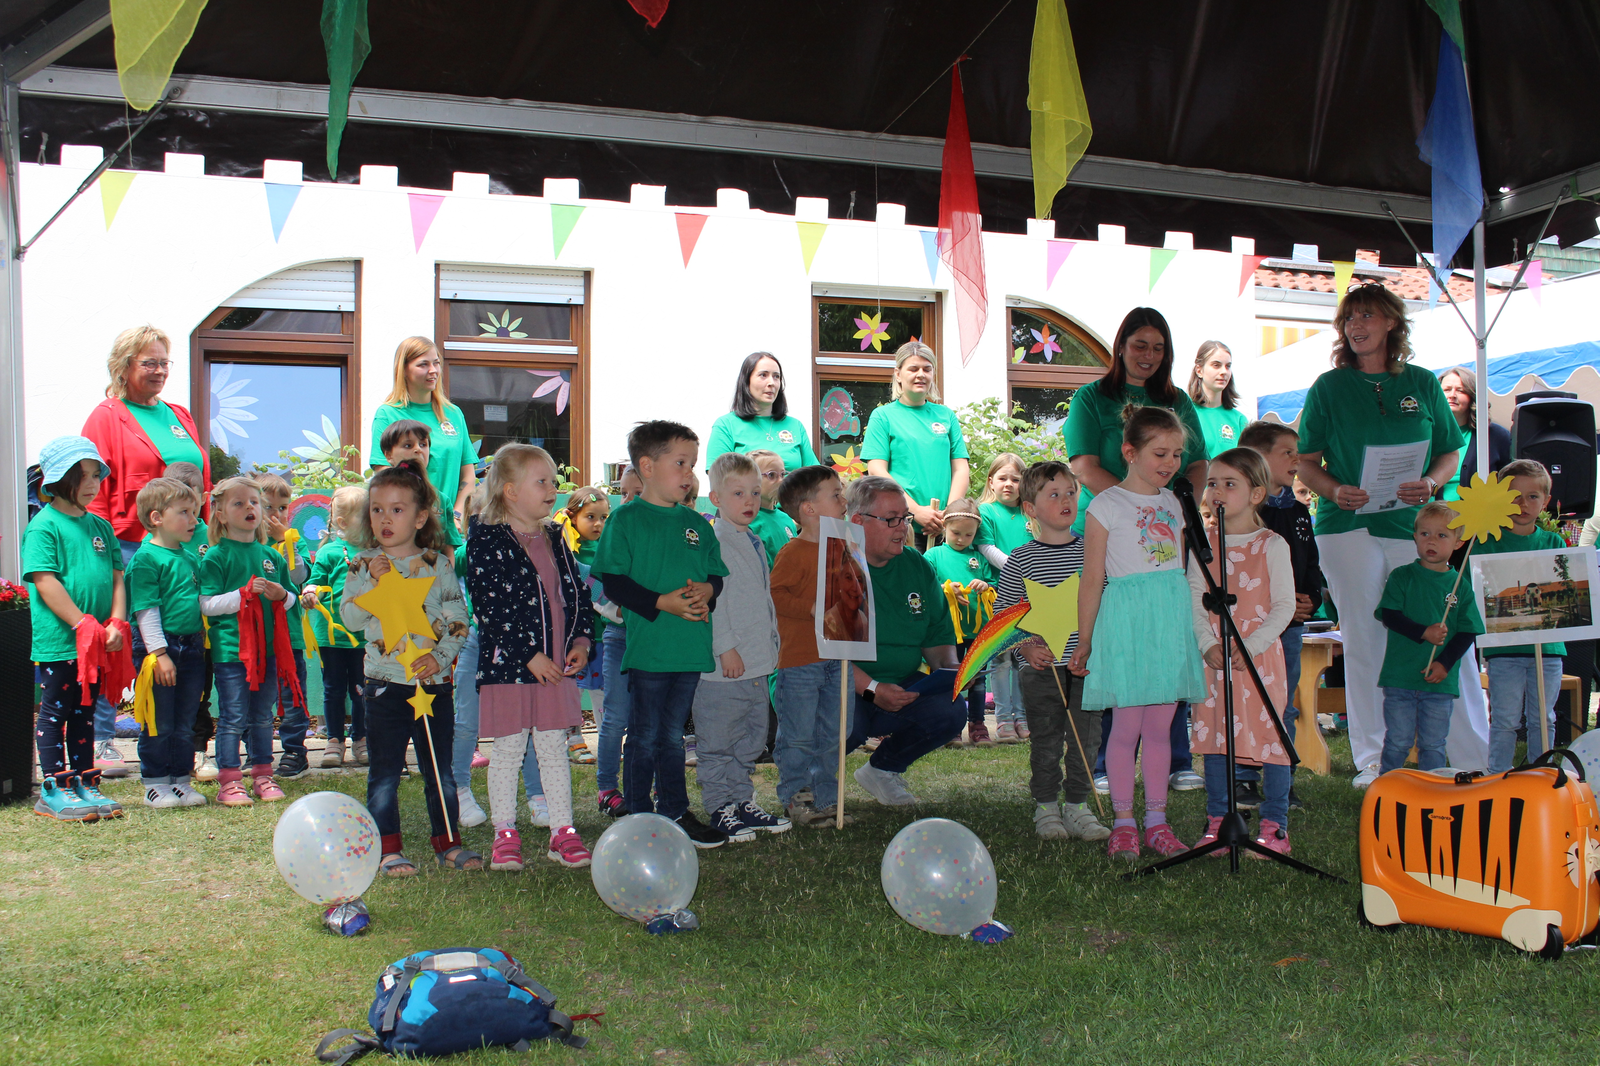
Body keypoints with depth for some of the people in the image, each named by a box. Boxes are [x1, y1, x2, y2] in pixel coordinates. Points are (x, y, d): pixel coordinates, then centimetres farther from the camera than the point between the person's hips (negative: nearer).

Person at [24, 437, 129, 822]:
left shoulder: (100, 526, 12)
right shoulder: (43, 526, -9)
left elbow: (116, 578, 12)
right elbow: (45, 582, -16)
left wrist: (115, 624, -2)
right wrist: (85, 625, -19)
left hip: (96, 643, 7)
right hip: (57, 641, -7)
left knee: (85, 712, 14)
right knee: (55, 712, 3)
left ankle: (85, 784, 21)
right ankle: (53, 789, 9)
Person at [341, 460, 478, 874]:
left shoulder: (438, 565, 2)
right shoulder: (364, 565, 1)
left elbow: (459, 620, 1)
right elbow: (349, 618, -7)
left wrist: (440, 655, -12)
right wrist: (371, 582, -19)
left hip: (434, 682, 1)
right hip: (385, 682, -1)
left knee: (440, 769, 9)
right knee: (384, 771, 4)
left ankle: (447, 842, 19)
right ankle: (388, 849, 12)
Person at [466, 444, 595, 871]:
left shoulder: (555, 539, 12)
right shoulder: (487, 541, -9)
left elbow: (578, 592, 15)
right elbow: (489, 607, -15)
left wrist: (582, 641, 0)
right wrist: (529, 655, -17)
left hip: (558, 665, 5)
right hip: (508, 664, -5)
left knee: (554, 748, 10)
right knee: (508, 750, 5)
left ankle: (563, 832, 16)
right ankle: (505, 834, 16)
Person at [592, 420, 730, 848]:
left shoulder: (696, 524, 12)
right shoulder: (625, 520, -6)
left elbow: (718, 573, 16)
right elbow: (612, 581, -11)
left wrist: (707, 591, -7)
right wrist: (662, 603, -18)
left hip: (691, 648, 5)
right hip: (648, 648, -5)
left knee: (673, 734, 16)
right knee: (644, 737, 4)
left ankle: (676, 813, 26)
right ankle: (639, 820, 14)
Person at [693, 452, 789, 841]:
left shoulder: (756, 543, 15)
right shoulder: (713, 544, -12)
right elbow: (712, 599, -17)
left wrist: (772, 643, 21)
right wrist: (726, 648, -18)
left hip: (756, 664, 9)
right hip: (723, 666, -9)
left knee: (750, 739, 16)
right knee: (718, 742, 1)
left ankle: (742, 801, 26)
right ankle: (720, 809, 9)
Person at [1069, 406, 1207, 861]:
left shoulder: (1172, 503, 14)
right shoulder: (1106, 505, -4)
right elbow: (1092, 579, -4)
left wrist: (1186, 627, 21)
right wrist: (1083, 643, -3)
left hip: (1171, 621, 5)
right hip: (1126, 620, -5)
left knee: (1160, 726, 8)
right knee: (1127, 726, -2)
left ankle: (1157, 821, 15)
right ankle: (1123, 823, 7)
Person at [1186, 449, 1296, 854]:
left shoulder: (1272, 546, -1)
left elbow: (1284, 606, -5)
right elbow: (1194, 603, 4)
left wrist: (1251, 645, -15)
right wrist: (1208, 645, -11)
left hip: (1261, 655, -3)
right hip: (1214, 658, 3)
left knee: (1270, 734, -2)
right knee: (1214, 736, 6)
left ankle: (1274, 826, 7)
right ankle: (1217, 823, 16)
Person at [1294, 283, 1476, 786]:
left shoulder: (1423, 383, 10)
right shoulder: (1329, 387, 7)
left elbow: (1450, 453, 13)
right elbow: (1306, 461, 7)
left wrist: (1431, 483, -8)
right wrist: (1335, 491, -12)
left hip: (1415, 524, 1)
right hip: (1349, 525, -1)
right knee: (1363, 641, 2)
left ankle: (1476, 760, 6)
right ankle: (1370, 760, 10)